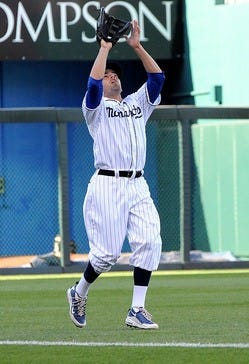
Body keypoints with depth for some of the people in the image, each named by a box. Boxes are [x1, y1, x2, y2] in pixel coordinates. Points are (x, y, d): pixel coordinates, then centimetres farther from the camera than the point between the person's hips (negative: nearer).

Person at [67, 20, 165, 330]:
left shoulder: (138, 103, 22)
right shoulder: (96, 107, 7)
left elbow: (157, 77, 11)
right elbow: (93, 83, -13)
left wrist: (137, 46, 6)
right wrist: (105, 48, -7)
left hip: (138, 187, 5)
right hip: (108, 185, -5)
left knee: (149, 241, -12)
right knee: (107, 252, -7)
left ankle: (137, 310, -9)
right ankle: (79, 293, 20)